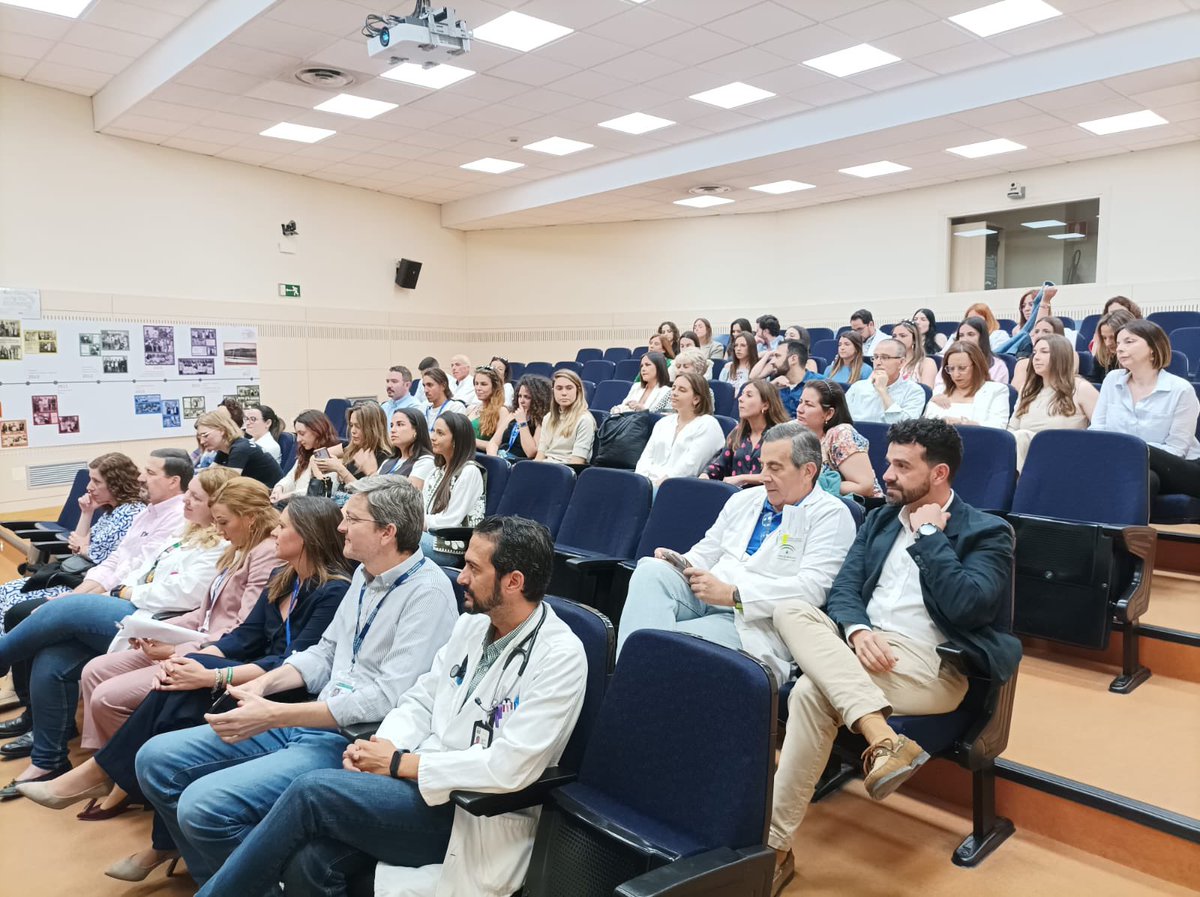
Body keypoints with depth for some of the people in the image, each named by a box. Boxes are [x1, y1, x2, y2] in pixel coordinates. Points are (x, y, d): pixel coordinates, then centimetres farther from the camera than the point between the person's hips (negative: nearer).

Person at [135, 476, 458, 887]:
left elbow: (390, 697, -24)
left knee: (203, 805, -24)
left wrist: (274, 716, -21)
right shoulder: (365, 574, 11)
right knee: (156, 760, 5)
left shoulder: (428, 591, -18)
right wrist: (262, 685, 0)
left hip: (353, 740, -9)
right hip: (308, 722, 9)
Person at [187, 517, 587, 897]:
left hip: (476, 817, -6)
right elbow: (422, 700, 13)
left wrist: (399, 763, -16)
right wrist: (379, 746, -9)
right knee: (307, 862, -19)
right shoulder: (473, 623, 7)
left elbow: (509, 766, -23)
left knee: (312, 791, -18)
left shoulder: (560, 657, -17)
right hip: (422, 782, 6)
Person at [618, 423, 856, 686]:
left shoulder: (832, 515, -1)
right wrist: (679, 563, -2)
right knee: (651, 571, -25)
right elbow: (705, 552, 25)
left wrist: (732, 594, -20)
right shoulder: (743, 500, 21)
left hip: (756, 622, -6)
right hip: (701, 599, 6)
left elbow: (812, 588, -14)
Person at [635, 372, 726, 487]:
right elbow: (646, 457, 15)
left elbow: (688, 467, -12)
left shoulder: (708, 425, -1)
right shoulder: (663, 422, 22)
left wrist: (658, 484, -17)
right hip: (649, 482, 6)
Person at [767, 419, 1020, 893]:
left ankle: (775, 845, -23)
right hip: (861, 648, 6)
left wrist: (929, 535, -9)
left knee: (812, 692, -32)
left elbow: (968, 607, -16)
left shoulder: (987, 532, 2)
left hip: (928, 667, -6)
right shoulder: (879, 520, 19)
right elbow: (843, 590, 8)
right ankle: (882, 739, -38)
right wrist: (856, 630, -14)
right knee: (791, 610, -26)